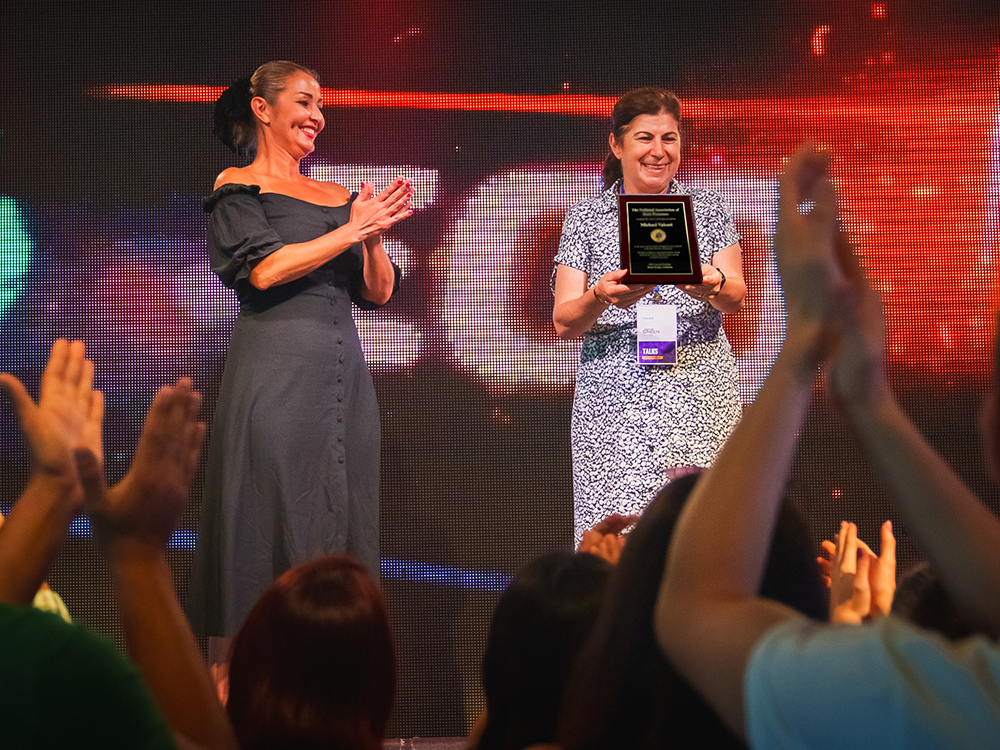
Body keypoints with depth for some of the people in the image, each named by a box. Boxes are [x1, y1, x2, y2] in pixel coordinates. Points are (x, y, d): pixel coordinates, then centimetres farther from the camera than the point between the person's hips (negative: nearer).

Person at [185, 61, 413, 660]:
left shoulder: (341, 198, 19)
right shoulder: (239, 188, 4)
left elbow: (379, 293, 15)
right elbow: (265, 270, -11)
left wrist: (374, 237, -3)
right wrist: (351, 232, -8)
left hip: (343, 373, 6)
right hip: (276, 369, -6)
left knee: (340, 524, 1)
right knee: (272, 523, -8)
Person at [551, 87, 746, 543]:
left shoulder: (706, 209, 13)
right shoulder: (586, 218, 9)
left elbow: (736, 298, 3)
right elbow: (563, 323, 2)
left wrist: (712, 286, -20)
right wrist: (601, 297, -20)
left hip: (699, 395, 1)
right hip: (615, 401, -1)